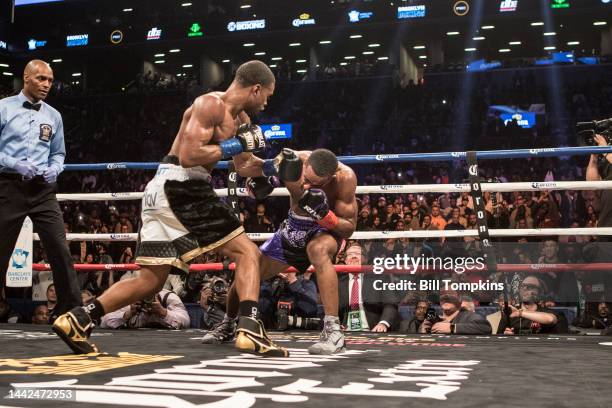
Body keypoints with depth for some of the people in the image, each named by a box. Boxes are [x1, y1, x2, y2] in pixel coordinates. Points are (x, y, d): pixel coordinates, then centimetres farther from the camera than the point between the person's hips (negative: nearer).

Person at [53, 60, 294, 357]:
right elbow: (188, 156, -20)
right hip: (179, 188, -10)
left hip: (166, 191, 10)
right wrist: (235, 145, -14)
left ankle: (78, 320, 7)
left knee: (151, 280, 10)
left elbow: (245, 166, 31)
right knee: (247, 253, -6)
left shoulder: (240, 117, 20)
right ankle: (250, 330, -17)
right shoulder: (211, 104, -8)